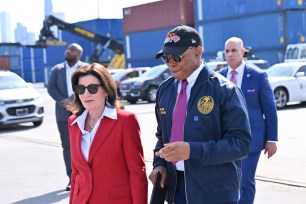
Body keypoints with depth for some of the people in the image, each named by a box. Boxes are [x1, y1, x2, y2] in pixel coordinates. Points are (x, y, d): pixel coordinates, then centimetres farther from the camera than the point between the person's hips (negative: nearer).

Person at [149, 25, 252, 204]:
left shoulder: (223, 90, -12)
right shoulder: (165, 89, 6)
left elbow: (241, 143, -17)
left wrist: (192, 150, -26)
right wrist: (159, 163, -2)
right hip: (175, 185, 5)